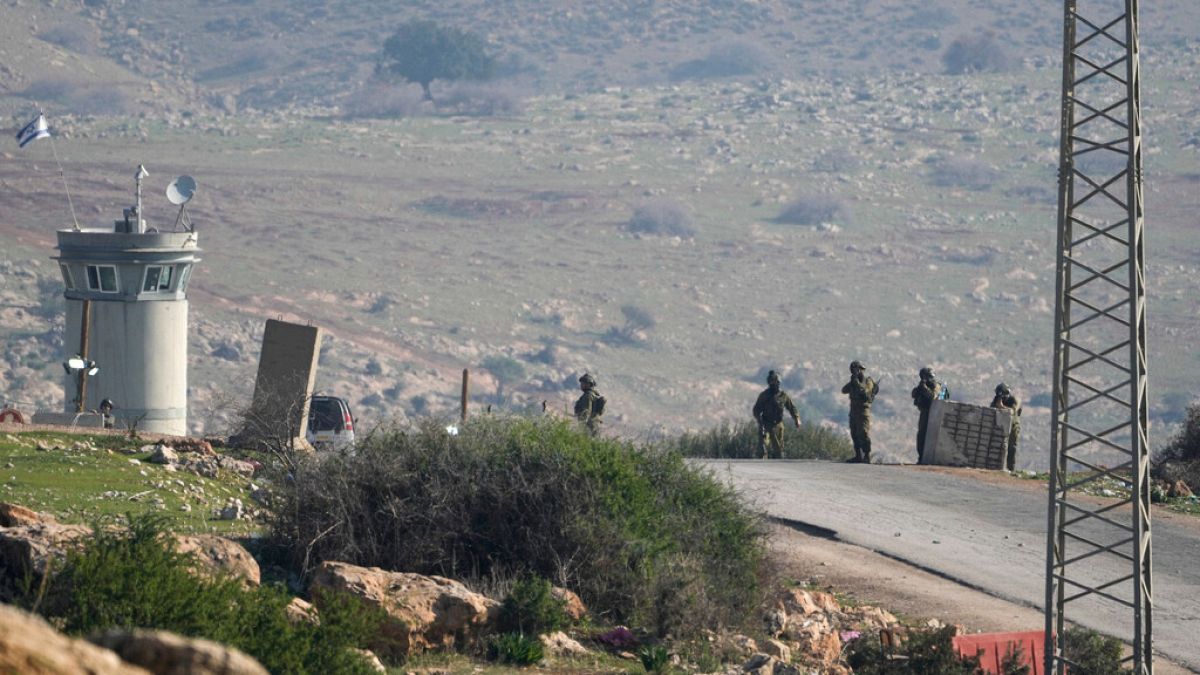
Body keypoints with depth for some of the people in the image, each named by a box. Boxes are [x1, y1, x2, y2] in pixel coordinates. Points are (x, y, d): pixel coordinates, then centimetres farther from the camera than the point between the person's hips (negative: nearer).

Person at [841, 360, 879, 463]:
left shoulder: (868, 381, -6)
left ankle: (867, 457, -15)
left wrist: (856, 381, -19)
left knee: (864, 434, -13)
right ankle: (858, 456, 14)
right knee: (855, 435, 9)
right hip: (853, 411, 8)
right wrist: (851, 383, -8)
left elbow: (863, 390, -24)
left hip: (863, 411, -8)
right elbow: (844, 390, 6)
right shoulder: (854, 382, 15)